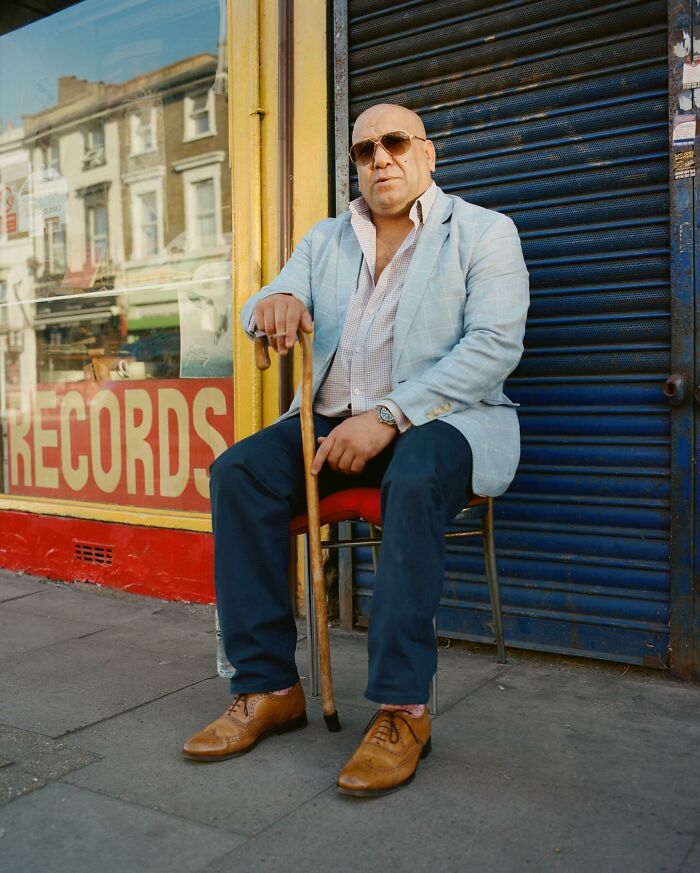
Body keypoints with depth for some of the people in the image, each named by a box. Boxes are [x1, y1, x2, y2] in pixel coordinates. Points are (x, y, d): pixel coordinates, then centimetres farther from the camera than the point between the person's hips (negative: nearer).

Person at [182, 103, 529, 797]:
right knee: (237, 470, -19)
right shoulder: (326, 239, 18)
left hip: (440, 417, -4)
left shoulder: (484, 233, 3)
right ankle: (267, 687, -13)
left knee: (414, 479, -37)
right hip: (333, 419, 5)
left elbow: (495, 344, -11)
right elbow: (261, 313, 10)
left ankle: (402, 707, -26)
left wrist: (389, 416, -22)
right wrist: (277, 302, -18)